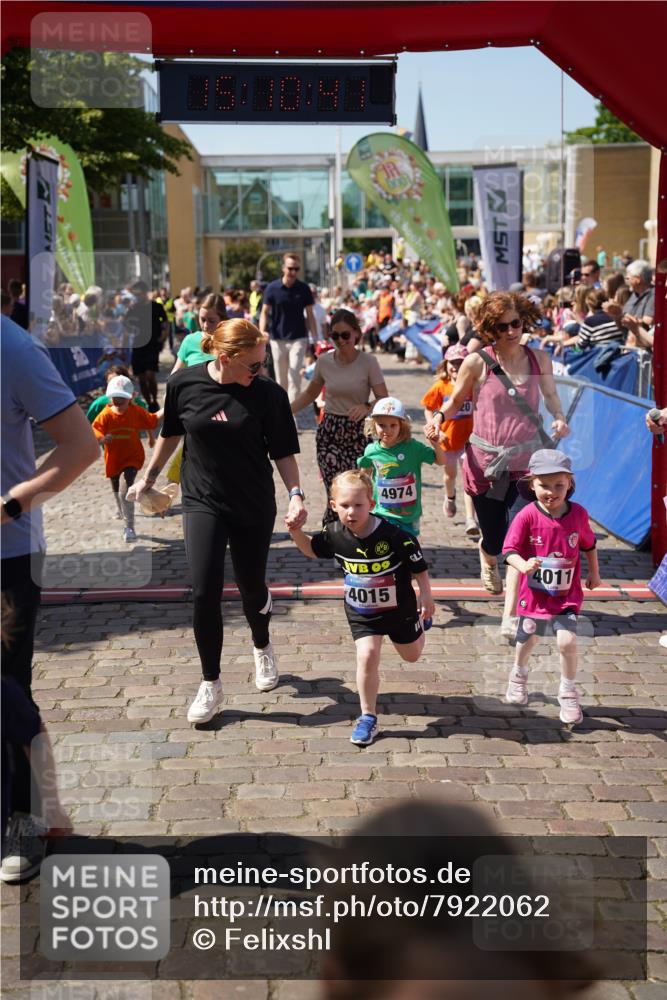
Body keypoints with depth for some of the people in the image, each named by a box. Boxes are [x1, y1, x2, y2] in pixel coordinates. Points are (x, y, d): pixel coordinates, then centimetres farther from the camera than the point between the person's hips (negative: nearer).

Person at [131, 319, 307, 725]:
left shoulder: (268, 393, -11)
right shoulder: (185, 383, -9)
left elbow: (283, 451, -5)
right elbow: (172, 433, 8)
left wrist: (296, 494, -18)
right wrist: (150, 476, 17)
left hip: (254, 506, 0)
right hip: (203, 502, 0)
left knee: (252, 588, 12)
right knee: (205, 592, -10)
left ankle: (263, 649, 45)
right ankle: (211, 684, 7)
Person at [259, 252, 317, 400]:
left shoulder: (303, 289, -1)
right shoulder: (272, 288, -3)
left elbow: (309, 315, 4)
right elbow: (264, 312, -1)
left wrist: (315, 338, -1)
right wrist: (262, 332, -18)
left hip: (298, 339, -1)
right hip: (277, 339, 1)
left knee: (294, 377, -10)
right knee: (281, 380, 9)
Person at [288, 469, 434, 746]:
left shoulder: (393, 535, -29)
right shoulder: (334, 534, -18)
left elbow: (418, 564, -15)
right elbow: (311, 549, 1)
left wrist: (425, 595, -9)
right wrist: (296, 532, -17)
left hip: (399, 607, -1)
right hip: (361, 612, 1)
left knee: (411, 655, 20)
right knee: (367, 656, -15)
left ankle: (417, 626, 58)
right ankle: (368, 718, 0)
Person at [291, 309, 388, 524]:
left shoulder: (368, 362, -6)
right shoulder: (324, 361, 3)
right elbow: (310, 393, 19)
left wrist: (366, 407, -29)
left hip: (358, 434, -1)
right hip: (329, 433, 1)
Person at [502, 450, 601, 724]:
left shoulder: (578, 514, -8)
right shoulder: (527, 516, -18)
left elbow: (588, 544, 10)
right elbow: (509, 549, -19)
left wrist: (594, 572, 14)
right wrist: (523, 565, -37)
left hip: (567, 593, 1)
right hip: (534, 592, 0)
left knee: (567, 641, -13)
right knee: (528, 639, 17)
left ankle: (568, 692, 11)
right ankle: (519, 675, 51)